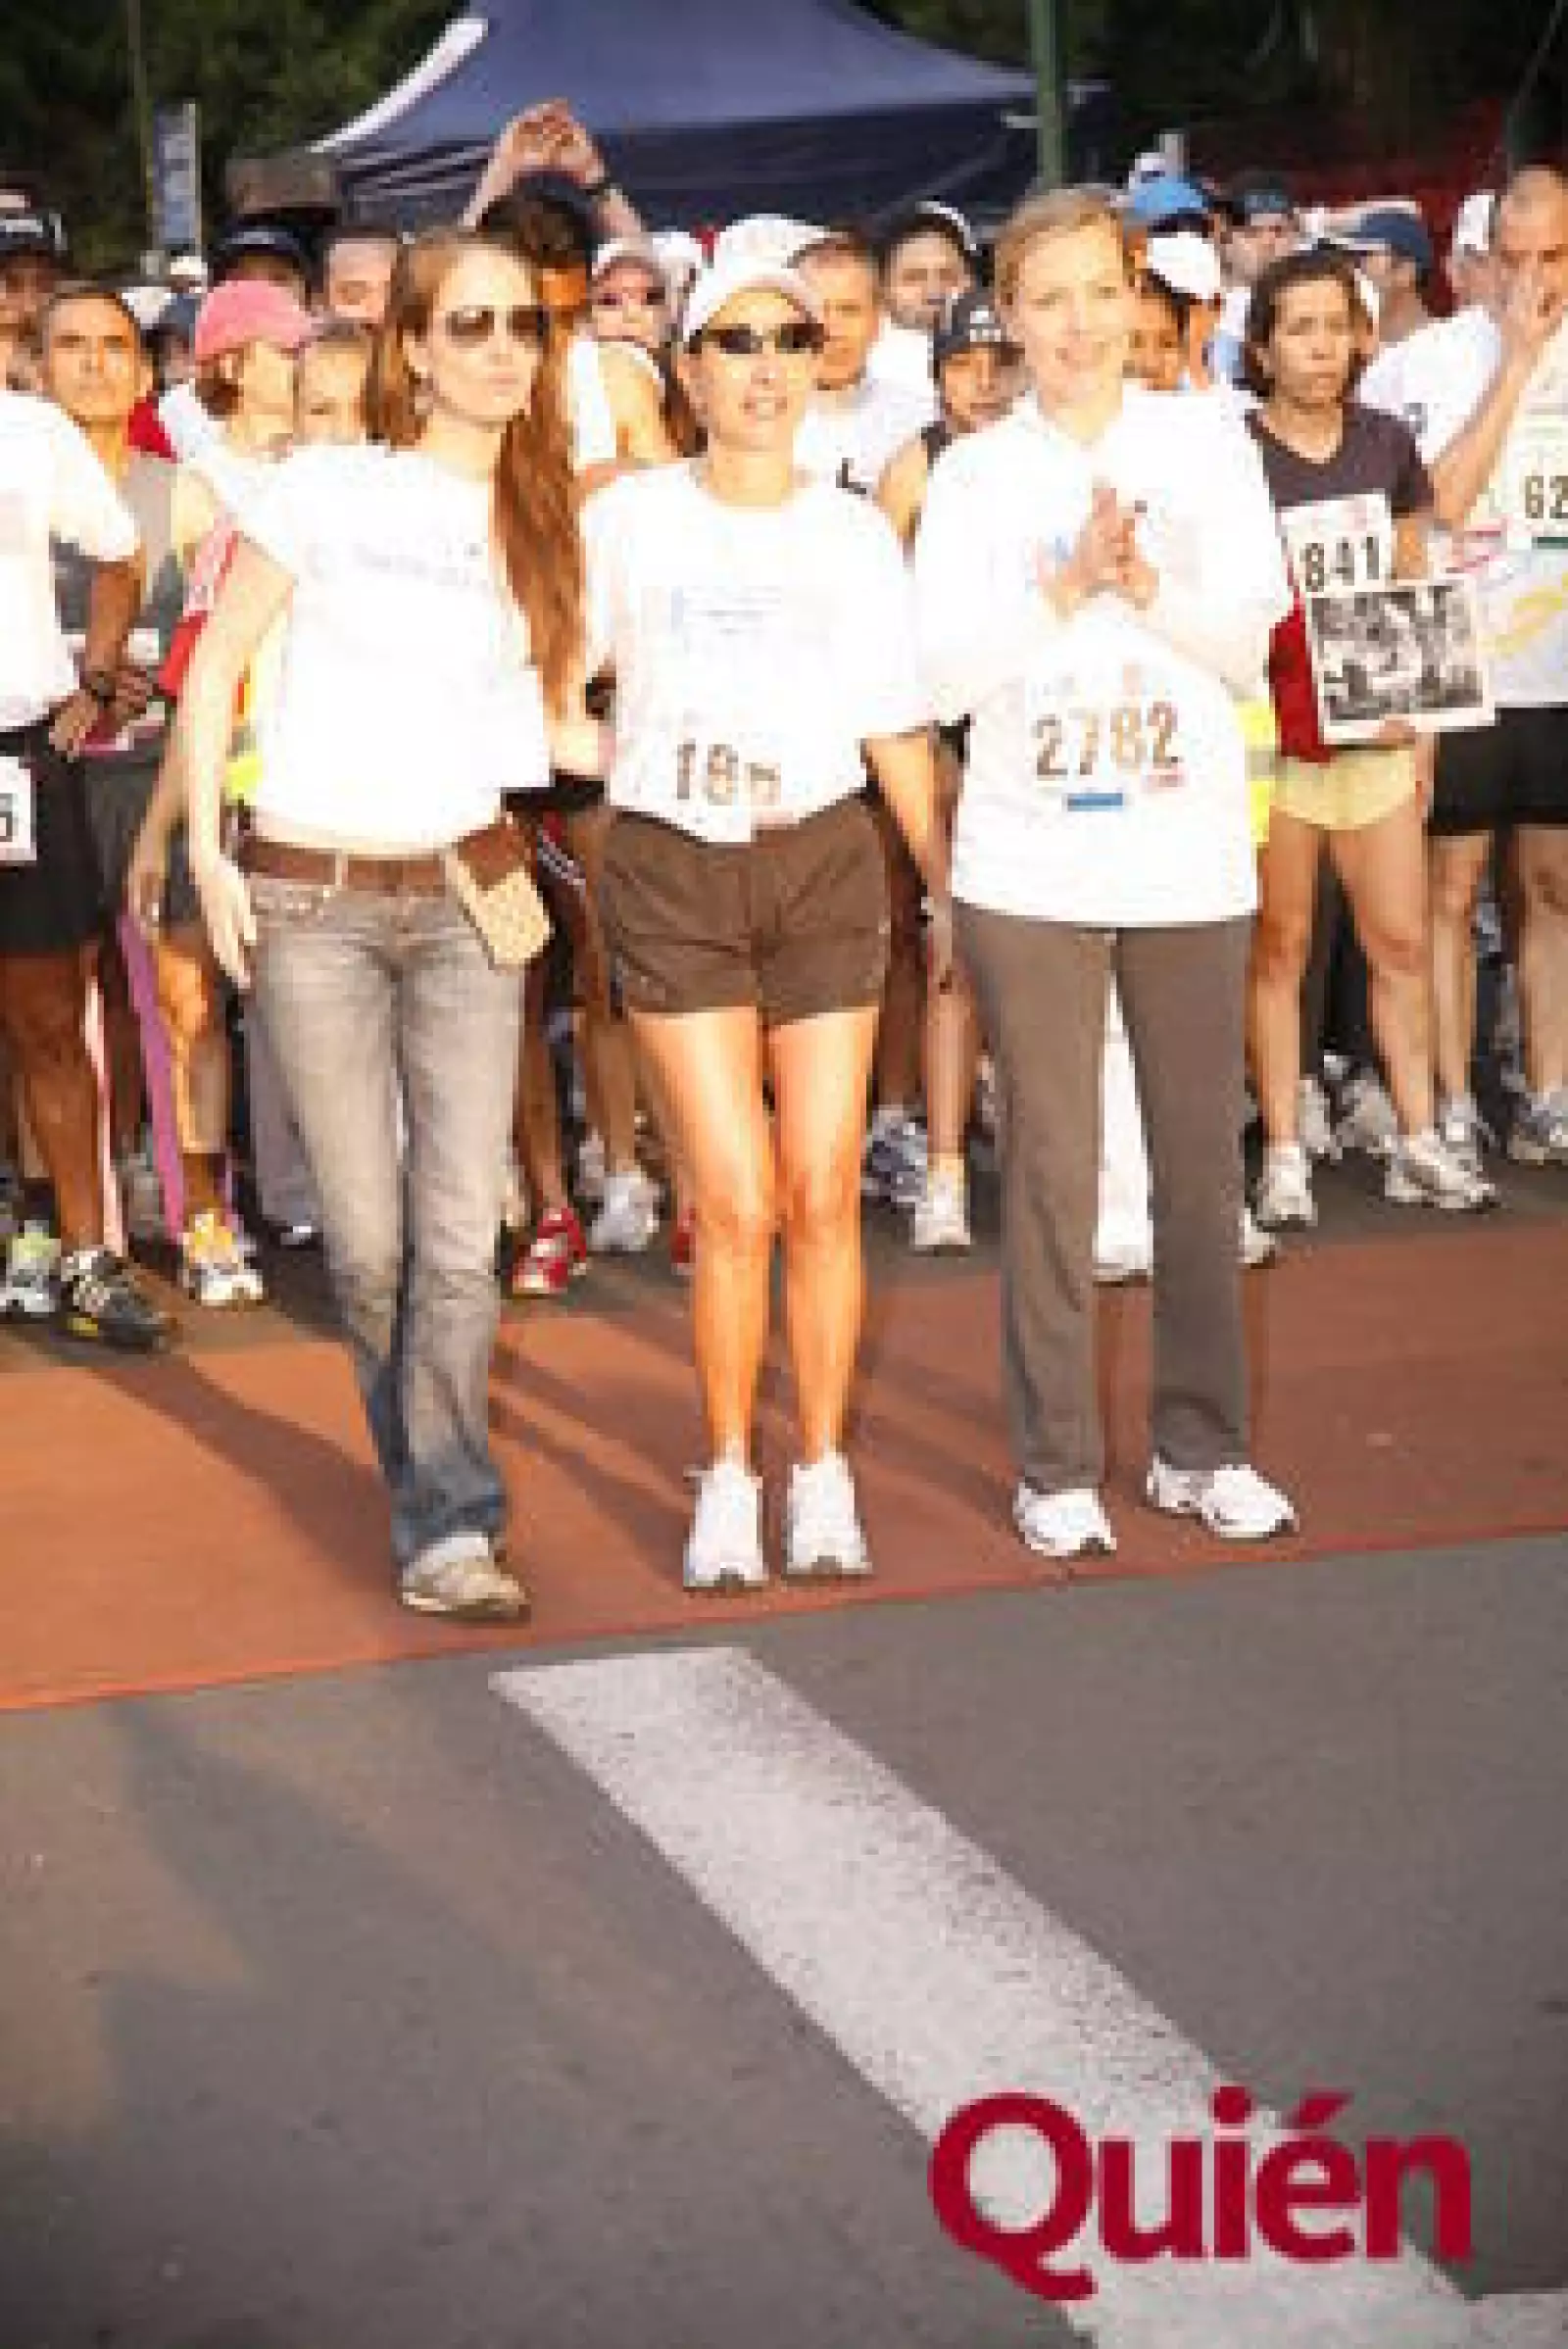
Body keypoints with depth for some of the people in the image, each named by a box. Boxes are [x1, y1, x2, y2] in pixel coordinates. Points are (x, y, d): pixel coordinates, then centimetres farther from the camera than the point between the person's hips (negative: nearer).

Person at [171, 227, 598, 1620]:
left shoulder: (549, 526, 8)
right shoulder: (326, 490, -3)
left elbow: (560, 723, 11)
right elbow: (215, 668, 2)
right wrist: (206, 849, -4)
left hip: (466, 893, 2)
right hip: (309, 896, -2)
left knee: (461, 1240, -6)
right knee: (369, 1244, 2)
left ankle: (443, 1528, 2)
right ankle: (446, 1498, 19)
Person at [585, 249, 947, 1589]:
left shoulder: (855, 531, 8)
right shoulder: (630, 515, 3)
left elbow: (897, 728, 10)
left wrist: (950, 880, 5)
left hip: (825, 864, 2)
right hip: (672, 872, -1)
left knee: (822, 1197, 0)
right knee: (735, 1204, -7)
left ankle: (823, 1475, 13)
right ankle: (730, 1479, 9)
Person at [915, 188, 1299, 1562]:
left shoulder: (1207, 444, 6)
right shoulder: (975, 476, 4)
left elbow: (1248, 646, 0)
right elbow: (944, 676, -6)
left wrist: (1144, 584, -16)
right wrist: (1068, 586, -16)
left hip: (1189, 856, 1)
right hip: (1027, 865, -1)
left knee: (1202, 1158, 7)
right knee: (1051, 1167, 1)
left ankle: (1203, 1446, 20)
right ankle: (1058, 1463, 11)